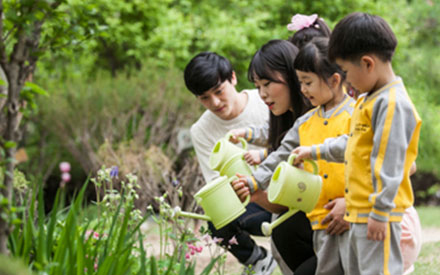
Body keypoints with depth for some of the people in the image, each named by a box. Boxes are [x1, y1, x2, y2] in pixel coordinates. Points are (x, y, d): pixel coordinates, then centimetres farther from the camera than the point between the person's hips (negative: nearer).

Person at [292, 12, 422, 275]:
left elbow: (390, 163, -21)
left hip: (378, 213, -11)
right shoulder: (367, 100, 15)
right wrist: (314, 151, 39)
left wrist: (379, 213, -22)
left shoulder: (393, 103, -17)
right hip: (358, 213, 11)